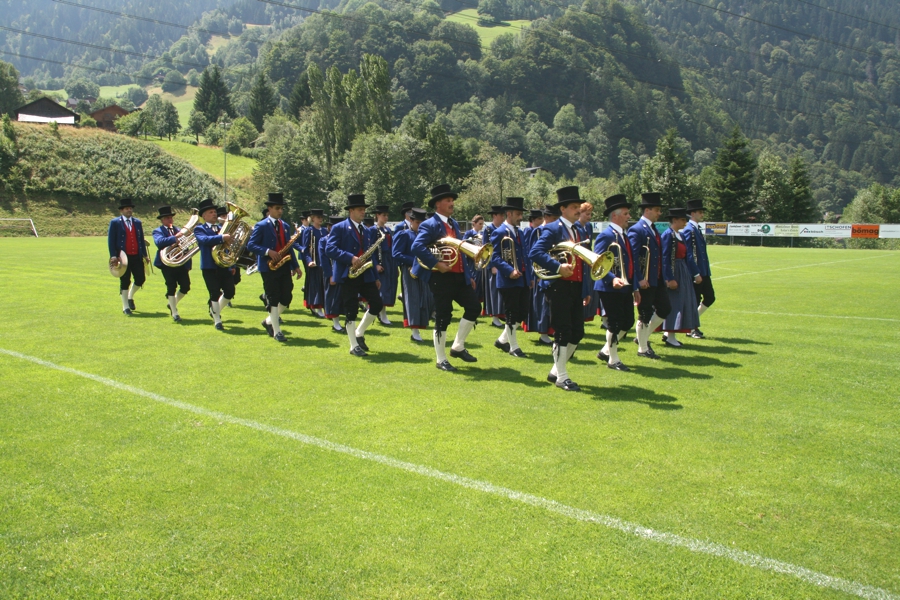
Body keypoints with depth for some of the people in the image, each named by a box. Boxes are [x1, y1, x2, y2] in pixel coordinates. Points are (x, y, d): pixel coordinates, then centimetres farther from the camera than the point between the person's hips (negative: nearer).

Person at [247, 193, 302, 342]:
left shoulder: (286, 226, 14)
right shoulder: (261, 226, -4)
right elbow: (251, 245, -9)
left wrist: (296, 266, 8)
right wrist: (268, 252, -22)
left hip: (285, 267, 6)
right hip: (269, 268, -6)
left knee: (287, 298, 4)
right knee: (273, 299, -3)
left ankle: (269, 321, 24)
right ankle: (277, 331, 4)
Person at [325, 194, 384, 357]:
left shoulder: (367, 231, 17)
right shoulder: (339, 228, -3)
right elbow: (329, 249, -14)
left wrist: (376, 276, 11)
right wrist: (350, 258, -24)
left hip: (366, 275, 6)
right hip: (348, 276, -6)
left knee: (377, 304, -2)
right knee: (351, 311, -2)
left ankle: (359, 334, 18)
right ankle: (354, 346, 7)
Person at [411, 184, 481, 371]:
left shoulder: (454, 224, 17)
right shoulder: (430, 225, -9)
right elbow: (416, 247, -23)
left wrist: (470, 275, 16)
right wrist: (436, 264, -24)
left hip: (459, 276, 8)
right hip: (441, 278, -8)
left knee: (474, 307, 2)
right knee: (442, 317, -1)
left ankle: (458, 347, 16)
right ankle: (441, 360, 11)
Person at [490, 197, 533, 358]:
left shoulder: (519, 232, 16)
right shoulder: (499, 233, -9)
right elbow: (495, 258, -15)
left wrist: (530, 276, 15)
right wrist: (510, 271, -27)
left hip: (523, 280, 8)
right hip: (508, 281, -8)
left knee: (522, 314, 10)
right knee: (512, 314, 1)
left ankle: (502, 340, 26)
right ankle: (513, 347, 14)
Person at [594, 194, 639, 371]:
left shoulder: (623, 235, 15)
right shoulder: (606, 235, -13)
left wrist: (634, 288, 20)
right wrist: (613, 279, -33)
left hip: (624, 288, 9)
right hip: (610, 289, -9)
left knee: (628, 322, 13)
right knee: (615, 323, -2)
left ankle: (606, 351, 29)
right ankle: (613, 360, 13)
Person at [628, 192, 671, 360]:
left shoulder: (653, 229, 14)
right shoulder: (636, 230, -14)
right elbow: (633, 256, -20)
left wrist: (662, 276, 16)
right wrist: (640, 279, -22)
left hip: (657, 279, 9)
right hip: (645, 280, -9)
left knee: (664, 309, 13)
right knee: (645, 314, 1)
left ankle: (643, 337, 28)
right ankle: (642, 349, 15)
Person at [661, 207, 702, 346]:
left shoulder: (680, 236, 13)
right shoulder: (668, 235, -14)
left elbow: (688, 256, 13)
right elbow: (665, 258, -19)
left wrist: (696, 273, 9)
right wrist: (669, 279, -23)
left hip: (683, 273, 9)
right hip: (673, 273, -9)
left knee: (681, 303, 13)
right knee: (673, 304, -5)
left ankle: (668, 333, 21)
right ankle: (670, 337, 3)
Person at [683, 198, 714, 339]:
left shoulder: (697, 229, 15)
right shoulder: (689, 230, -14)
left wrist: (707, 271, 18)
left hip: (704, 272, 9)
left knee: (710, 297, 11)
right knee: (695, 300, -1)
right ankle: (692, 329, 12)